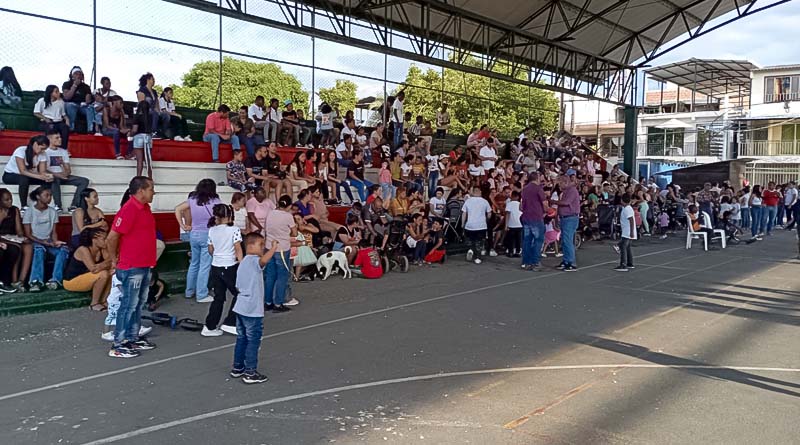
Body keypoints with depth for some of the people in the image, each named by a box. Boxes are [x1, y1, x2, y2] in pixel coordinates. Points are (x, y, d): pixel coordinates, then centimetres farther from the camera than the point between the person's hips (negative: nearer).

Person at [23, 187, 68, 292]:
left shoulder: (53, 211, 9)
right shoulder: (29, 212, -3)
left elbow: (54, 232, 8)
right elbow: (28, 235, -5)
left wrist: (55, 242, -14)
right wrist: (43, 242, -19)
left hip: (49, 242, 4)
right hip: (35, 242, -3)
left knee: (64, 249, -28)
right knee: (39, 249, -38)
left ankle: (55, 280, -36)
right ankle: (36, 281, -48)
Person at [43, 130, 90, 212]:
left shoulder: (63, 151, 18)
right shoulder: (45, 151, -2)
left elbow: (68, 170, 13)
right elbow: (44, 170, -12)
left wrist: (66, 173, -10)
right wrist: (57, 175, -23)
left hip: (63, 176, 6)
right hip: (52, 177, -6)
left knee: (85, 181, -14)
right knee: (55, 180, -42)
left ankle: (73, 205, -25)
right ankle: (58, 205, -36)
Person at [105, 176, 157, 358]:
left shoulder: (145, 208, 10)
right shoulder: (129, 210, -19)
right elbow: (111, 238, -19)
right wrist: (115, 260, -7)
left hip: (145, 266, 9)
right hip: (131, 268, -9)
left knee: (139, 304, 16)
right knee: (128, 305, -3)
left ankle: (133, 338, 27)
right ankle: (118, 345, 6)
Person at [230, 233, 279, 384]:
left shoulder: (243, 262, 15)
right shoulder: (254, 261, -14)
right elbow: (264, 260, -40)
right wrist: (274, 248, -28)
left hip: (240, 308, 9)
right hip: (253, 311, -9)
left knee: (241, 339, 18)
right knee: (253, 341, 0)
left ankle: (237, 368, 28)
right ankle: (250, 373, 6)